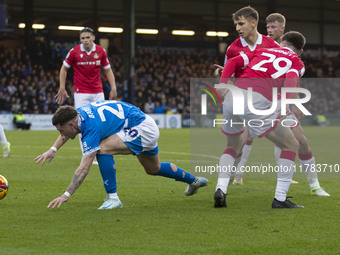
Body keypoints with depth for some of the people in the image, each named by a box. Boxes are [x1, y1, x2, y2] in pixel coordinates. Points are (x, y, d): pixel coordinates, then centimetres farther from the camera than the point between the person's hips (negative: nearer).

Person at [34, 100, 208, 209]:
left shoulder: (91, 128, -28)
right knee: (153, 169, 29)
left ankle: (112, 198, -17)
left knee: (103, 149, -25)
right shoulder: (79, 113, -4)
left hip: (143, 129, -11)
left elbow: (84, 169, -31)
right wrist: (52, 150, 11)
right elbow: (67, 134, 22)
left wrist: (66, 195, -32)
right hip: (148, 127, 11)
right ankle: (194, 180, 50)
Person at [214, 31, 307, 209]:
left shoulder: (262, 51, 30)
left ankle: (220, 189, 10)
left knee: (233, 145, 29)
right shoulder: (296, 61, 19)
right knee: (291, 145, 13)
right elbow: (291, 80, -4)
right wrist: (295, 104, -10)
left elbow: (233, 62, 17)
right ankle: (280, 198, 6)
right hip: (257, 100, -5)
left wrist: (222, 84, 12)